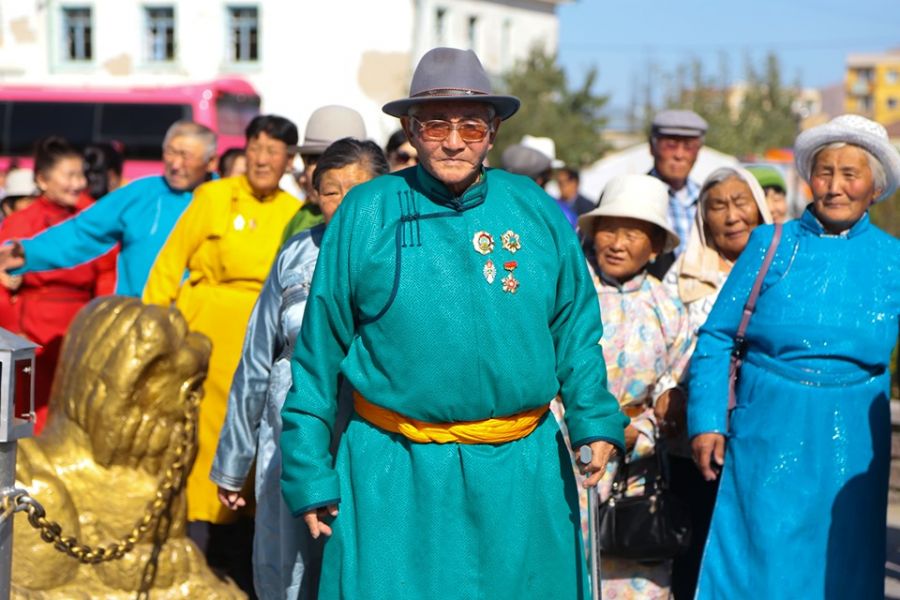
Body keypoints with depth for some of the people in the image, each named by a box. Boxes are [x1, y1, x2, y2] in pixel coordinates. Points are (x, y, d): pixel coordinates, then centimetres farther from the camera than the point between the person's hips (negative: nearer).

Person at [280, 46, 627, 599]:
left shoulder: (536, 211, 3)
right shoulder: (365, 213, -3)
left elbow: (574, 329, 9)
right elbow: (320, 354, 0)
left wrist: (595, 419, -5)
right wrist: (311, 476, 0)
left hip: (522, 472, 2)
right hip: (396, 476, -2)